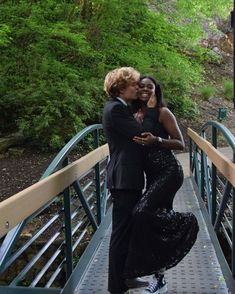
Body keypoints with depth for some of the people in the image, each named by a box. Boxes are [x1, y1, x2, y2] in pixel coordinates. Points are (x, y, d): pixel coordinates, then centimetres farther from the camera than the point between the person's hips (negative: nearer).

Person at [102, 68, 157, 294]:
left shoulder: (121, 108, 16)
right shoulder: (115, 109, -15)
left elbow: (135, 135, 18)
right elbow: (141, 133, -18)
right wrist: (151, 110, -7)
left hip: (129, 178, 10)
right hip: (123, 179, -10)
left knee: (129, 230, 18)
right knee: (121, 233, 0)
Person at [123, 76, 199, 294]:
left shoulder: (163, 112, -6)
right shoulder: (136, 114, 12)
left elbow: (181, 144, -8)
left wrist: (156, 140, -22)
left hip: (168, 172, -7)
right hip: (152, 175, 7)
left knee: (143, 212, -25)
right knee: (154, 223, 8)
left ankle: (185, 221, 0)